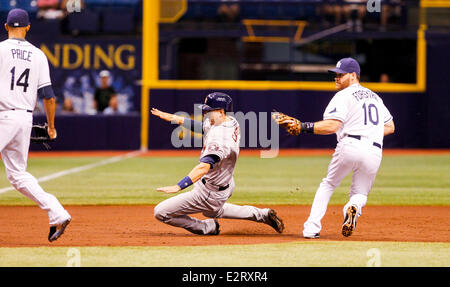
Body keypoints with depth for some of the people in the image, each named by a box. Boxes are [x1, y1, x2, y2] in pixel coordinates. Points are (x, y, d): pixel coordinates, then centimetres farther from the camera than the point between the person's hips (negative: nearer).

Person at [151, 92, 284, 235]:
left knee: (161, 212, -7)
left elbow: (204, 167, -47)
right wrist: (170, 117, 8)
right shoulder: (231, 122, -5)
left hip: (211, 192, -10)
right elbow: (200, 126, 11)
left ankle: (208, 227, 8)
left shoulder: (220, 140, -34)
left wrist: (178, 186, -57)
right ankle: (263, 215, 35)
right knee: (212, 211, 41)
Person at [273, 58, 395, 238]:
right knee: (360, 193, 17)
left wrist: (302, 127, -11)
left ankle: (312, 227, 4)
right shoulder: (375, 97, 25)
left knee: (328, 185, 15)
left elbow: (331, 126, -13)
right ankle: (353, 208, -21)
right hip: (375, 153, 5)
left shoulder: (344, 96, 1)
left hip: (350, 147, -5)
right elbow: (390, 127, 25)